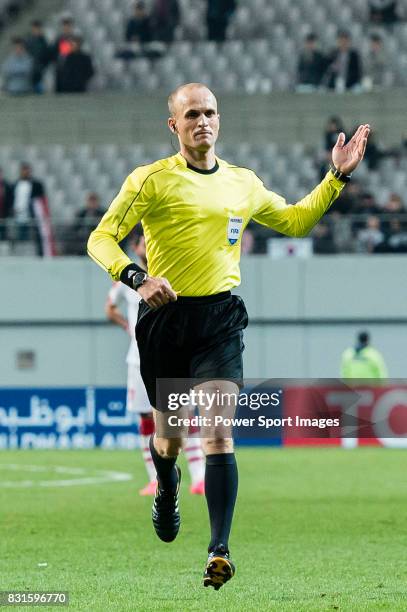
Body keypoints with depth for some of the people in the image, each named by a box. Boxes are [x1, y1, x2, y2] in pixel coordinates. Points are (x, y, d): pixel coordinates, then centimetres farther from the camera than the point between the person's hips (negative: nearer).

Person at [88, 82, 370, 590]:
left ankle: (219, 549, -20)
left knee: (218, 434, -16)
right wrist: (137, 278, -21)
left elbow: (295, 221, 27)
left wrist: (337, 176, 17)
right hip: (165, 317, -1)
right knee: (169, 437, 12)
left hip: (220, 319, 1)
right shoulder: (151, 180, -1)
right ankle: (167, 492, 49)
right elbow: (101, 239, -4)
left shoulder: (243, 183, 11)